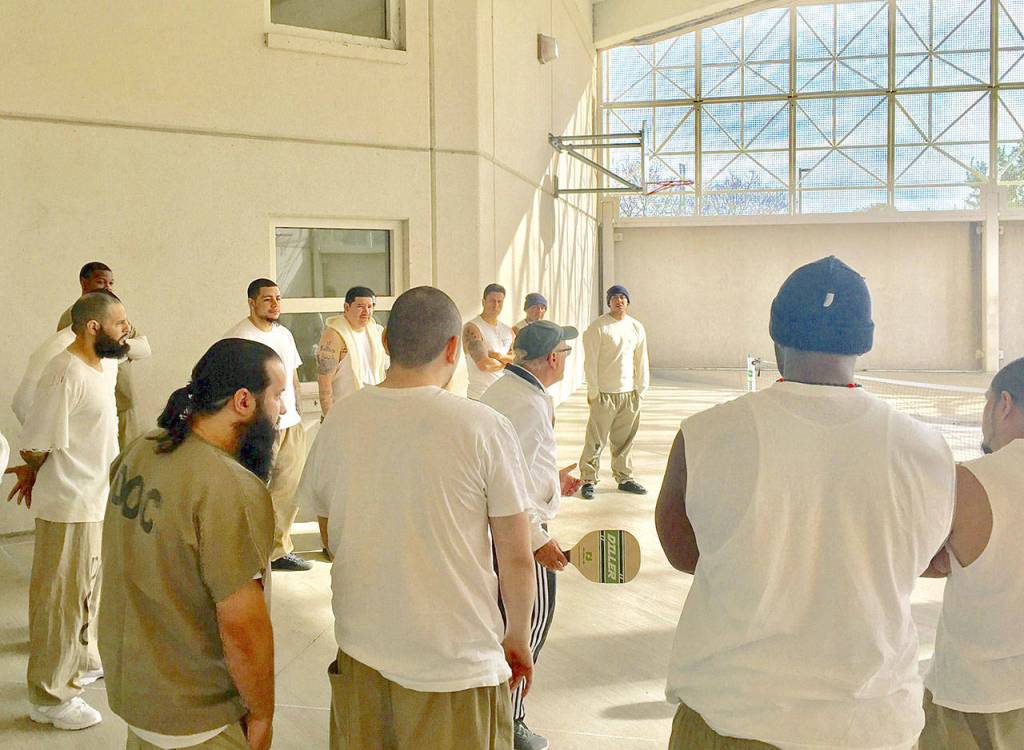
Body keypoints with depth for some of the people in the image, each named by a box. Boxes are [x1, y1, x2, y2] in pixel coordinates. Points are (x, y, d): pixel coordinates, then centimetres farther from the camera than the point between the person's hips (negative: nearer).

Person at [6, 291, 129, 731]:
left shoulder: (107, 365, 5)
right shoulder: (65, 375, -24)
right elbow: (36, 446, -20)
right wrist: (32, 474, 0)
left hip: (98, 500, 9)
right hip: (69, 507, -9)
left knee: (90, 588, 24)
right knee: (62, 598, 2)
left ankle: (83, 661, 43)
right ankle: (50, 698, 14)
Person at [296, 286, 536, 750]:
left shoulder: (339, 420, -4)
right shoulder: (485, 428, -16)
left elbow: (330, 538, 8)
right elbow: (515, 557, -9)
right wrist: (519, 637, 7)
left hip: (360, 648, 4)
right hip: (457, 660, -3)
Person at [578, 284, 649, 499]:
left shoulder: (637, 327, 9)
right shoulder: (597, 327, -7)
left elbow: (641, 361, 13)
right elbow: (591, 361, -7)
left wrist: (641, 390, 10)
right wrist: (593, 391, -9)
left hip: (629, 393, 5)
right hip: (604, 393, -5)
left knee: (625, 439, 12)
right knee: (596, 439, -3)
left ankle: (624, 478, 24)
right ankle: (588, 480, 5)